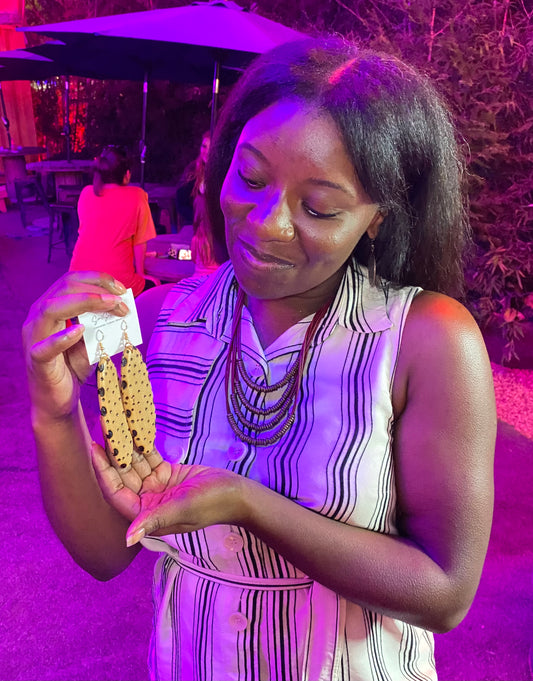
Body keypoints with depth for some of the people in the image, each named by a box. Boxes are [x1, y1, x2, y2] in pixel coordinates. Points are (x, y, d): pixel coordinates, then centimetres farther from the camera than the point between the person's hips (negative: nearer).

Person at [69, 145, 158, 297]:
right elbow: (139, 242, -2)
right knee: (153, 284, 22)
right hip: (118, 283, -5)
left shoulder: (86, 193, 6)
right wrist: (140, 273, 12)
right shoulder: (137, 196, -6)